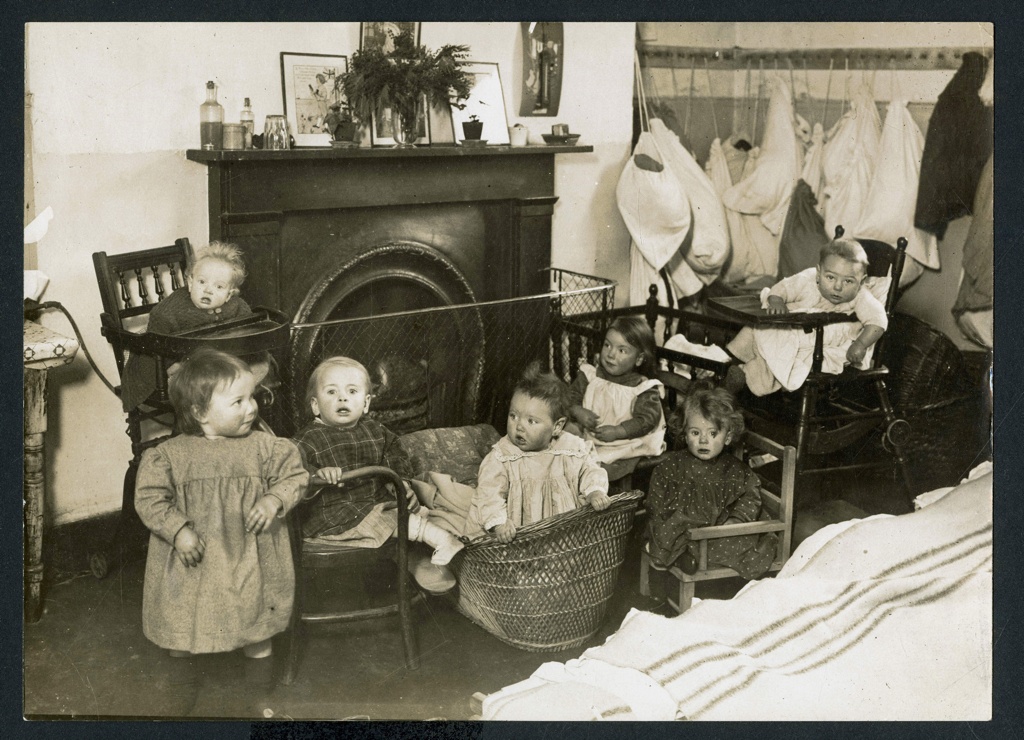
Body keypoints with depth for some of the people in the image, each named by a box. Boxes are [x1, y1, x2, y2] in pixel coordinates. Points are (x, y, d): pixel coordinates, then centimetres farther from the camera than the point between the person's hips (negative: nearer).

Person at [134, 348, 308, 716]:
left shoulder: (264, 447, -6)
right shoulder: (170, 454, -9)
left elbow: (294, 475, 1)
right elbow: (150, 498, -8)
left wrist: (275, 499, -17)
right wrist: (179, 531, -18)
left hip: (250, 560, 1)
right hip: (192, 562, 0)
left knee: (258, 631, 12)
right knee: (182, 630, 18)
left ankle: (260, 690, 37)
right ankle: (185, 677, 47)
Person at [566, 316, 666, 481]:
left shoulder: (644, 387, -6)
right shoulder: (589, 376, 6)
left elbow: (646, 419, -13)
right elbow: (571, 399, 7)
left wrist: (617, 431, -24)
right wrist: (578, 412, -16)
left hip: (624, 445, -5)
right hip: (586, 436, 5)